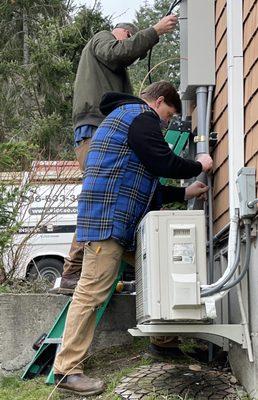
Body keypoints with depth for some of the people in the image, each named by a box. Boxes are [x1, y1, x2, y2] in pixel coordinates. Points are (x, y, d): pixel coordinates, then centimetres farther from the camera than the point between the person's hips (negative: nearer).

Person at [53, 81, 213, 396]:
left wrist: (184, 193, 25)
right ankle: (66, 370, -9)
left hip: (111, 217, 11)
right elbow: (164, 163, -13)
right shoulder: (142, 116, -3)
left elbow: (144, 187, 30)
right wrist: (198, 166, 6)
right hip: (109, 217, -11)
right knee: (91, 292, -12)